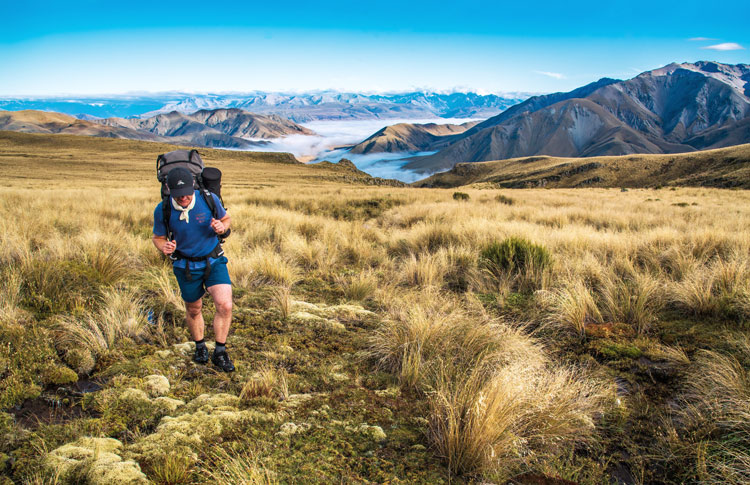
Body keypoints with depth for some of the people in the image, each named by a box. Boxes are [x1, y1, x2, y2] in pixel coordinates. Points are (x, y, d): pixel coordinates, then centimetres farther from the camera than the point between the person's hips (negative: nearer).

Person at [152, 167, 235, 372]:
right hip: (186, 266, 1)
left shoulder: (209, 199, -18)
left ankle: (219, 353, 3)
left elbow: (227, 219, 1)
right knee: (193, 310, 16)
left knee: (225, 306, -15)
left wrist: (222, 227, -23)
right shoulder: (162, 210, -16)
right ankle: (200, 346, 43)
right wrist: (164, 247, -25)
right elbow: (157, 237, -1)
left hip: (214, 261, 0)